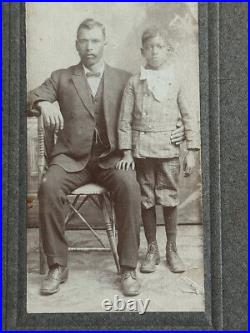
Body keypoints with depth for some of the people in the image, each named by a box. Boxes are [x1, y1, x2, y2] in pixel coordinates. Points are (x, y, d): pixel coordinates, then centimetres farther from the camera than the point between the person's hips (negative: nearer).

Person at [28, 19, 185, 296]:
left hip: (110, 156, 0)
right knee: (48, 187, -28)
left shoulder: (124, 79, 13)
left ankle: (128, 268, -18)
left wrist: (174, 130, -6)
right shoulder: (61, 78, 14)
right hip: (72, 157, 1)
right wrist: (44, 104, -24)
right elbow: (33, 96, 0)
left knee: (129, 185, -31)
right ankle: (57, 266, -13)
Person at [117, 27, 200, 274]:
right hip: (141, 149, 0)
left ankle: (172, 250, 21)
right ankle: (152, 250, 22)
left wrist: (192, 151, -1)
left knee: (169, 200, 5)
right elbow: (125, 119, 3)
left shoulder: (176, 80, 5)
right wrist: (126, 152, -3)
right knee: (146, 200, 6)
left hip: (169, 149, 0)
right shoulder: (134, 82, 4)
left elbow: (189, 116, 4)